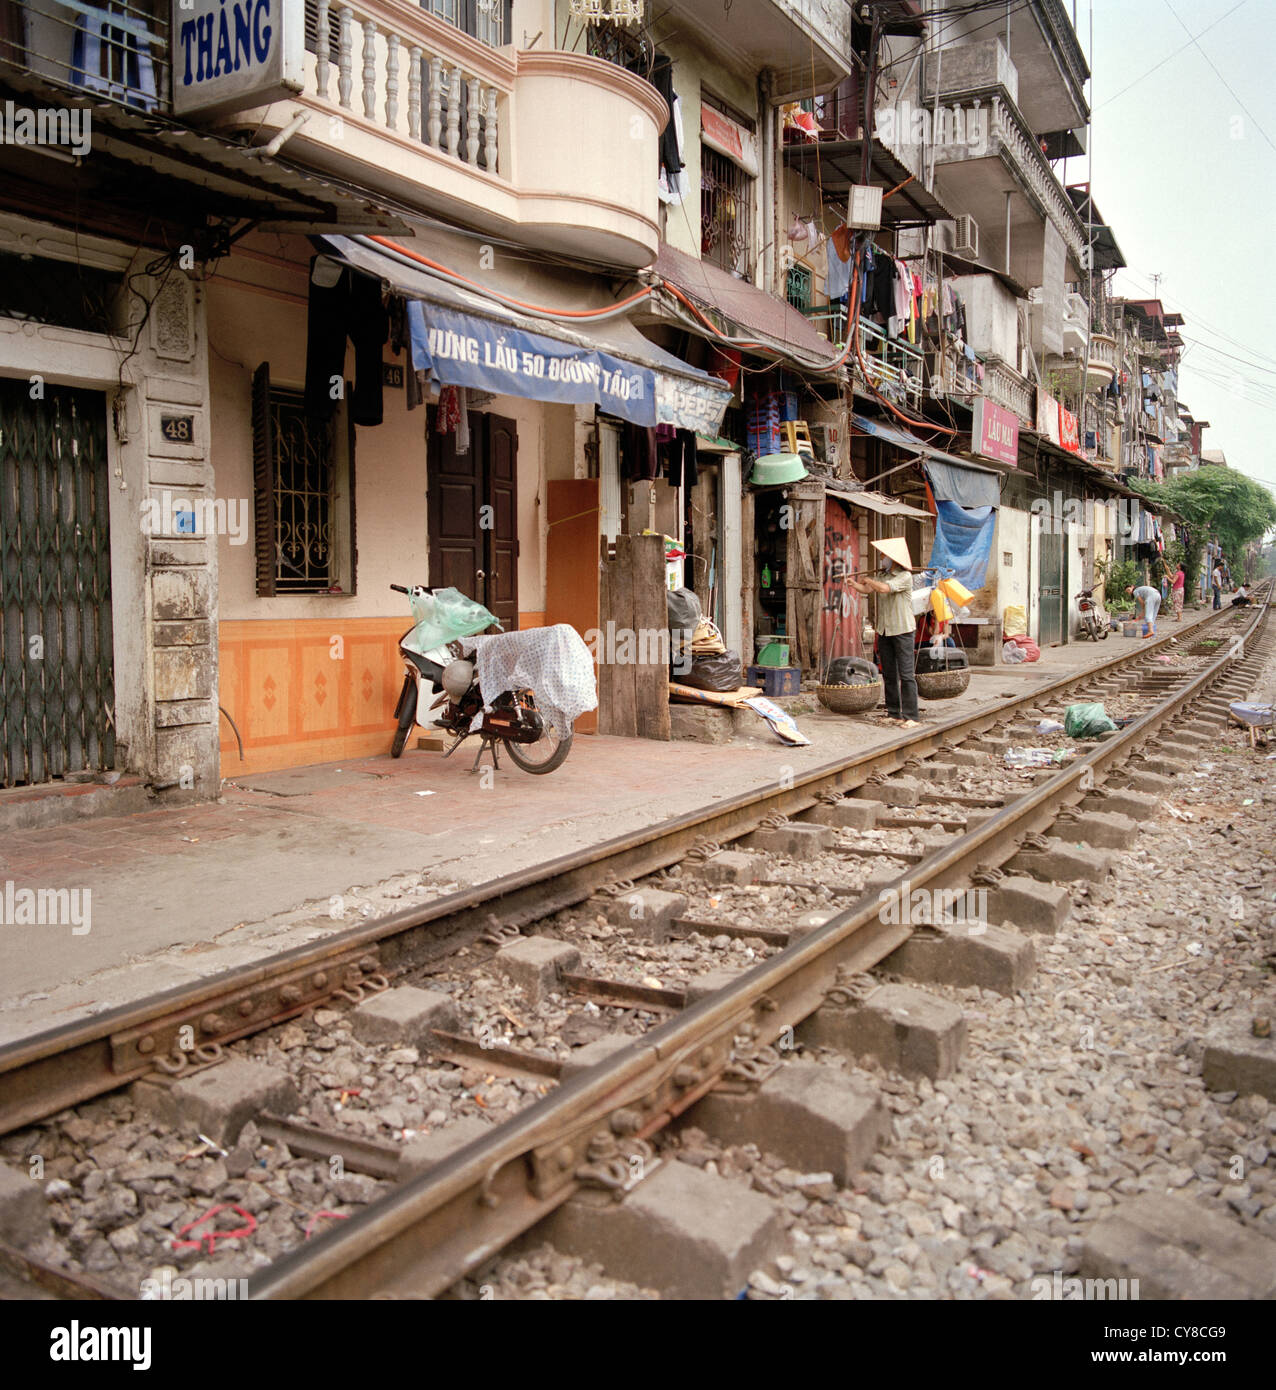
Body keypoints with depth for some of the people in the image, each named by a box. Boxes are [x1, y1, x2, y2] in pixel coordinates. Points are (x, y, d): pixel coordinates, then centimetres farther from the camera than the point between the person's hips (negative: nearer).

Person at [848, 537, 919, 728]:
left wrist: (868, 579, -9)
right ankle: (894, 713, 16)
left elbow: (884, 588, -24)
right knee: (889, 674, 10)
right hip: (884, 631, 8)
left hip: (902, 630, -8)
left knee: (906, 674, -9)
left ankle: (910, 717, -9)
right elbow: (867, 589, 3)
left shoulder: (905, 576, -12)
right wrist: (853, 583, -14)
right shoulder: (882, 575, 12)